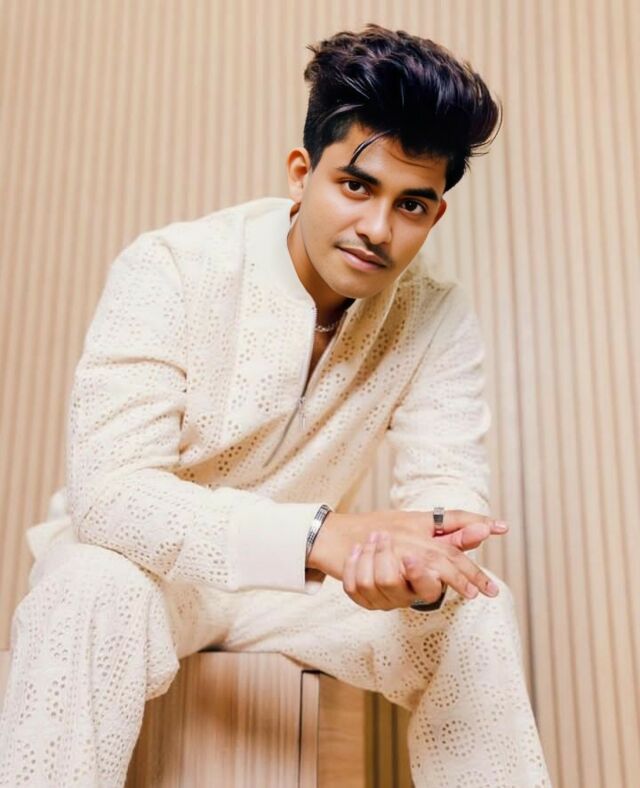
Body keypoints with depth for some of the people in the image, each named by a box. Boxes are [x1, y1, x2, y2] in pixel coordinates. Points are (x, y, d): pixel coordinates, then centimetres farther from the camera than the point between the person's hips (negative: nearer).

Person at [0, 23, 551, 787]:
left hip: (295, 575, 3)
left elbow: (445, 486, -14)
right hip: (146, 559, -2)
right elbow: (109, 489, -30)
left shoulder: (439, 318, -12)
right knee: (96, 591, -35)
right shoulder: (170, 268, -23)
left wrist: (424, 557, -40)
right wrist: (322, 534, -44)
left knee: (478, 614, -18)